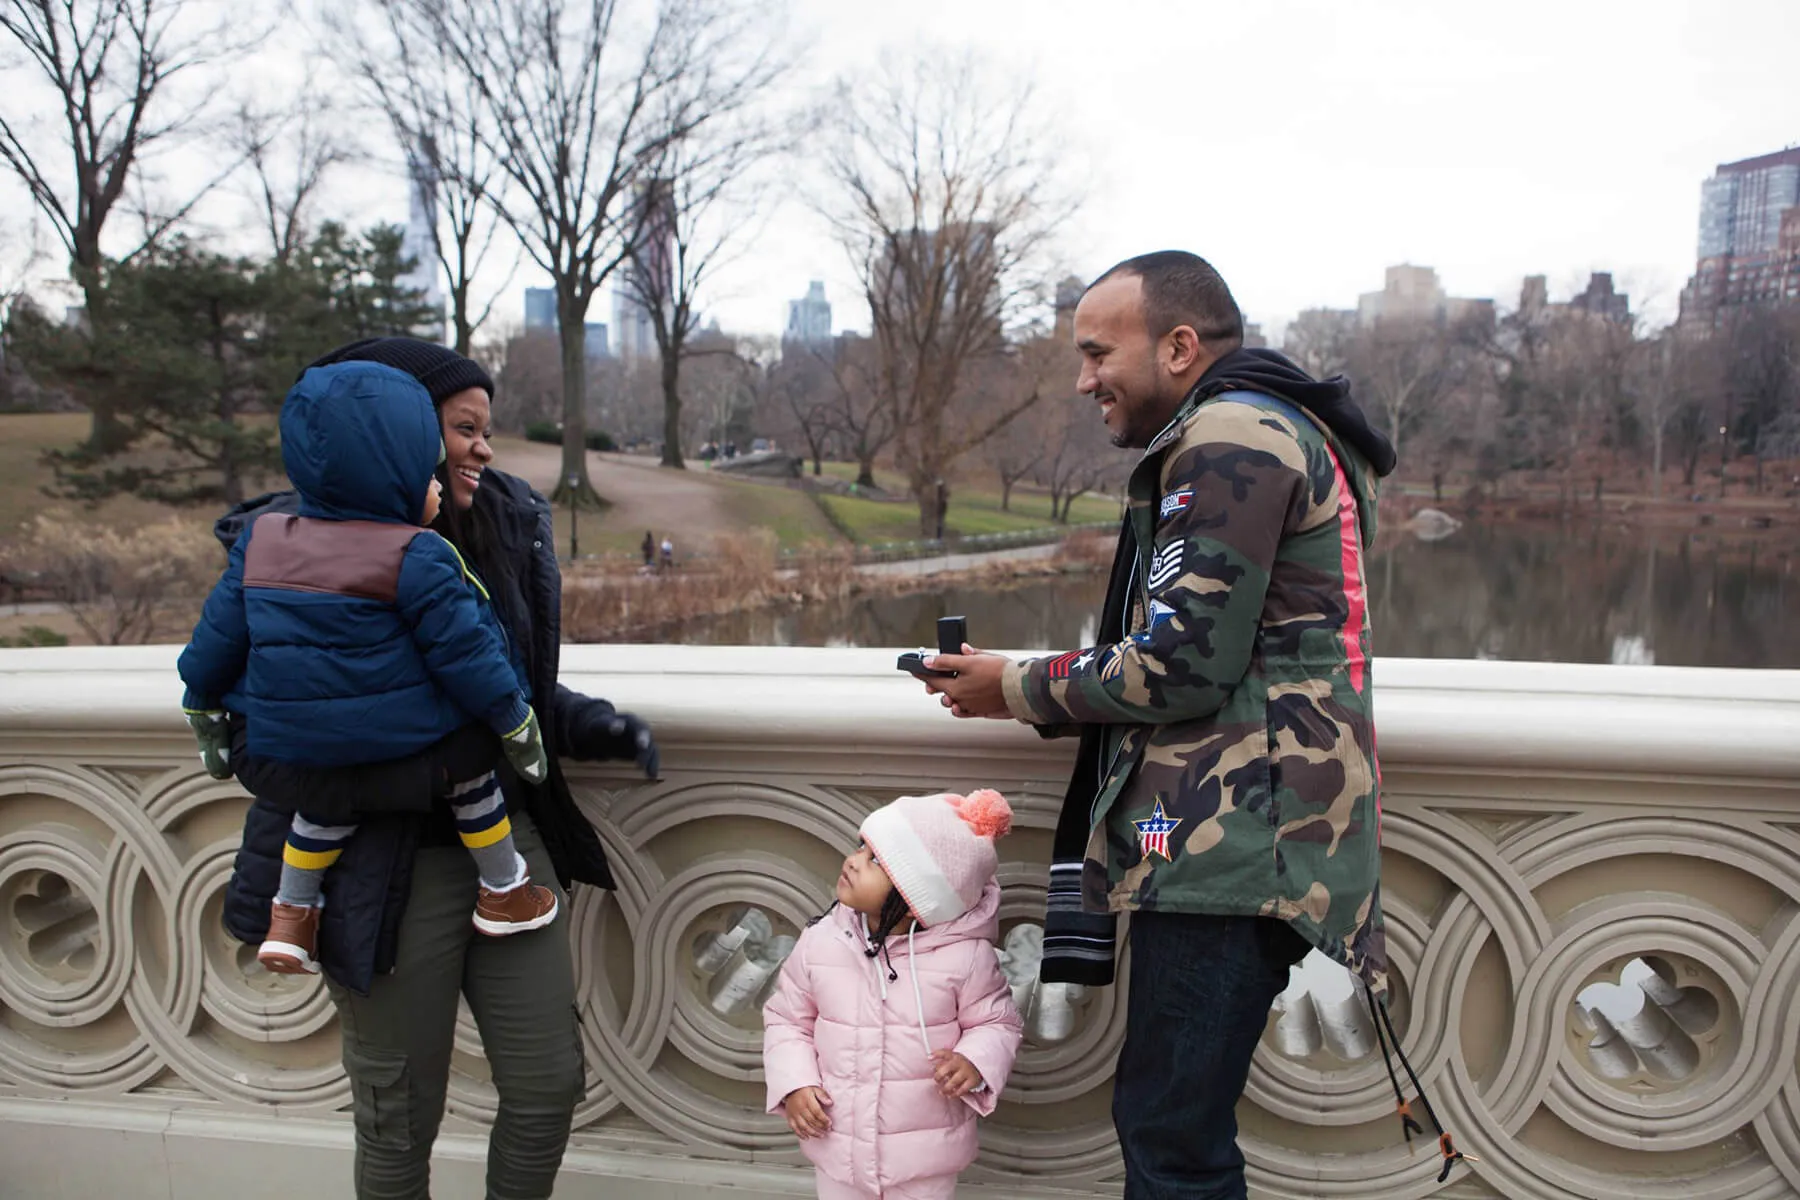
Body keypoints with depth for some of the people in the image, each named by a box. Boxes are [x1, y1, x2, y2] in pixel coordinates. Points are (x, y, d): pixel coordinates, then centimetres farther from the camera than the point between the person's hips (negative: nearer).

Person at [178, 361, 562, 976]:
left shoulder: (260, 542, 3)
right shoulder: (418, 559, -16)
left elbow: (217, 638, 9)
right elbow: (465, 654, -13)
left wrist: (206, 716, 23)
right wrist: (516, 723, -2)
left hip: (292, 748, 5)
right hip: (403, 740, -5)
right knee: (470, 769, 21)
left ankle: (289, 912, 34)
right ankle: (504, 893, 31)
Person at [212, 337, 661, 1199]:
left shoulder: (504, 528, 1)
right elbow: (262, 755, -21)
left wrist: (593, 728, -4)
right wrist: (434, 771, -28)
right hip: (385, 875, -5)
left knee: (549, 1088, 11)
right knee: (400, 1124, 12)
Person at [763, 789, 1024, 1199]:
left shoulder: (965, 954, -19)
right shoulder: (820, 939, -12)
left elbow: (998, 1022, -5)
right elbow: (787, 1019, 1)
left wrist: (975, 1063, -24)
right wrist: (793, 1084, -12)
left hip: (925, 1153, -2)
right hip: (838, 1143, 2)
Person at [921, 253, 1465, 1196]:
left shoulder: (1231, 435, -10)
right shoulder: (1281, 431, 24)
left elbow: (1184, 661, -17)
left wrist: (1020, 690, -3)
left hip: (1227, 842, -11)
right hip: (1231, 838, 11)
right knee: (1162, 1122, 15)